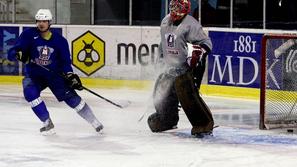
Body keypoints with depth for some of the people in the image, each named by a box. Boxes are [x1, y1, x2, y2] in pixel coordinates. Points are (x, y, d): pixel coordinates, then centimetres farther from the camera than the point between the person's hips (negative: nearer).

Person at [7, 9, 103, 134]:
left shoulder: (60, 40, -5)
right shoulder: (29, 35, -10)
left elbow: (65, 61, 1)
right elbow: (11, 54, -13)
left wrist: (70, 75, -16)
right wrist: (19, 54, -37)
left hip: (55, 74, 0)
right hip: (33, 75, 0)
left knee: (70, 96, -11)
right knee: (30, 92, -29)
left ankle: (94, 122, 4)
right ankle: (48, 123, -13)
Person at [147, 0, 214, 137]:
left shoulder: (190, 24, -15)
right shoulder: (165, 22, 10)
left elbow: (206, 43, -16)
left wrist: (198, 53, -32)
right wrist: (161, 58, 27)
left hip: (187, 66, -8)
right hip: (170, 66, 8)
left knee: (187, 95, -21)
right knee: (162, 92, 13)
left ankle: (205, 124, -17)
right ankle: (168, 119, 38)